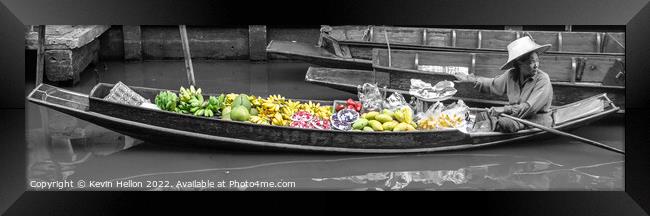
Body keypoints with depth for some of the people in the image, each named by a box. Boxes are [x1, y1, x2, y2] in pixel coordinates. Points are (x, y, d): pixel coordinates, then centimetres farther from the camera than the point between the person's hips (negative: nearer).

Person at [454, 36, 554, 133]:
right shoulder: (511, 75, 3)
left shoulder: (543, 80, -15)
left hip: (538, 119, -6)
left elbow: (531, 107, -23)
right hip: (515, 115, 6)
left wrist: (506, 109, -32)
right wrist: (470, 79, 19)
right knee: (482, 117, -16)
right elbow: (492, 84, 22)